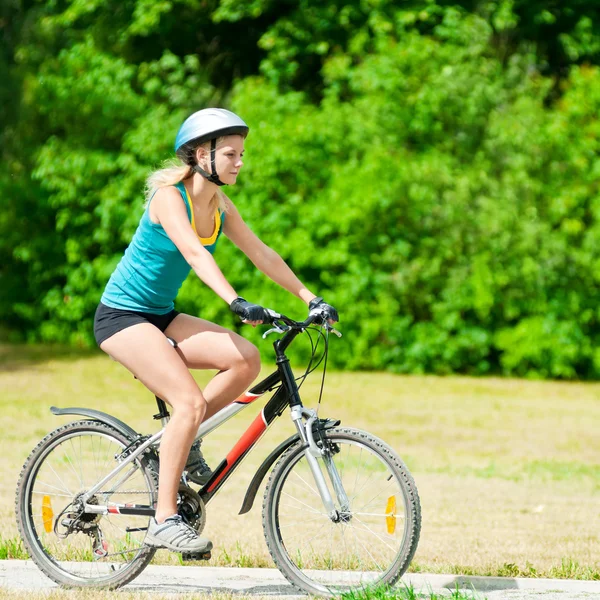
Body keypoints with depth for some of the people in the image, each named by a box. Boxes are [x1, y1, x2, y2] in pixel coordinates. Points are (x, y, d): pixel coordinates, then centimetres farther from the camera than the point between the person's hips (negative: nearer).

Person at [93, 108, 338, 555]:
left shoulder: (221, 207, 5)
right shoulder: (169, 197, -19)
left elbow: (262, 254, 7)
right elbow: (194, 253, -34)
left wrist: (310, 298, -2)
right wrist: (236, 303, -47)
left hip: (160, 315, 8)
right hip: (122, 316, -8)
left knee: (246, 358, -14)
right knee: (190, 401, -24)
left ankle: (179, 442, 2)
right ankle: (164, 519, -18)